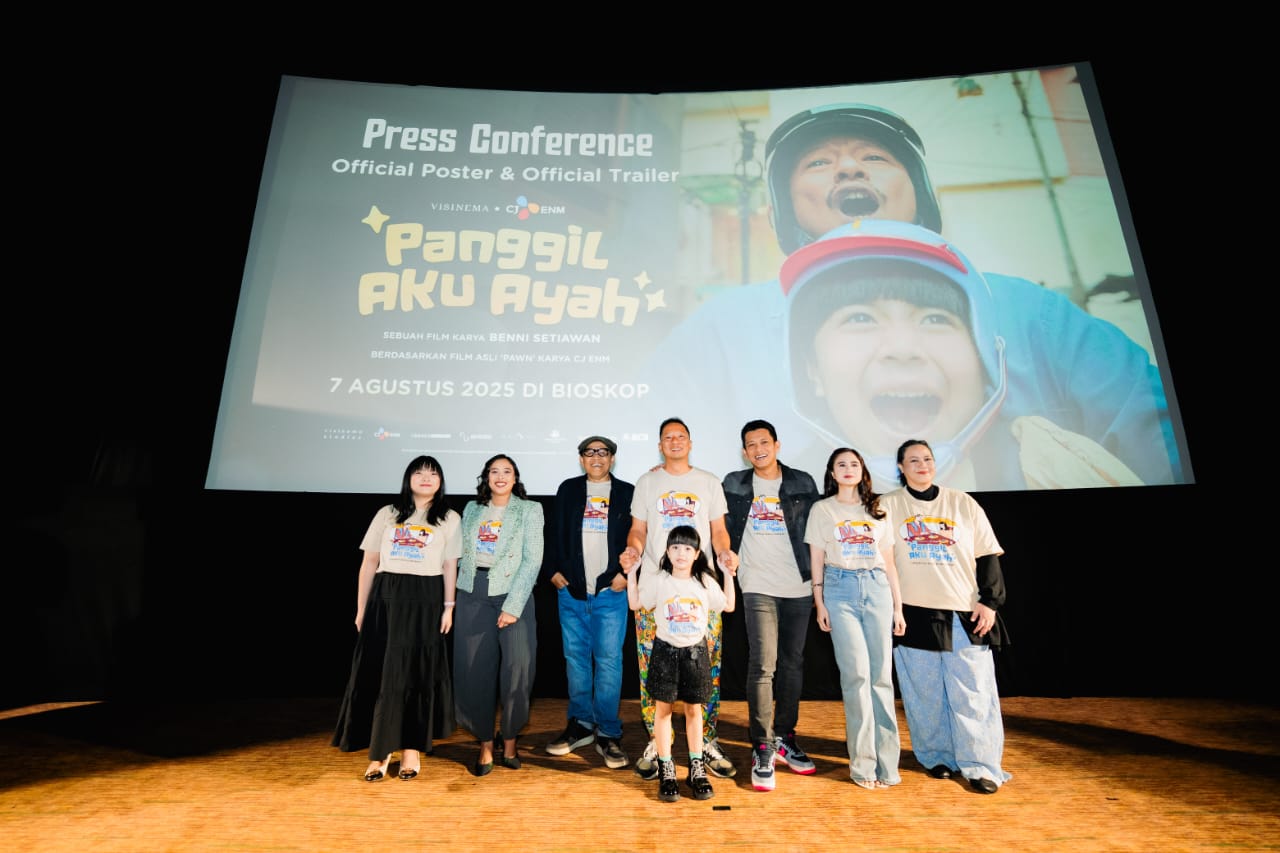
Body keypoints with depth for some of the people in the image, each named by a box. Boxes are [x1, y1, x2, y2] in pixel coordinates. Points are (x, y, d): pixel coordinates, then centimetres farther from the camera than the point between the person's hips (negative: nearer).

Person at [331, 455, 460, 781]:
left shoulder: (449, 519, 8)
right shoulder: (387, 514, 11)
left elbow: (450, 566, 4)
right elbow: (369, 563, 10)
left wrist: (448, 607, -5)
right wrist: (361, 608, 7)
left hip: (424, 601, -1)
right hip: (385, 598, 2)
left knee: (416, 673, 3)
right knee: (379, 672, 1)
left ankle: (412, 748, 15)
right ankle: (380, 751, 12)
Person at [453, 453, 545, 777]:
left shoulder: (529, 510, 2)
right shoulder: (472, 509, 13)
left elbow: (532, 560, -5)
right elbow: (461, 554, 14)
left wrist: (513, 605, -13)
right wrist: (456, 596, 5)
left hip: (513, 594, -3)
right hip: (473, 596, 3)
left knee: (517, 668, -8)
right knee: (475, 671, 2)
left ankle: (510, 738, 15)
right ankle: (485, 744, 19)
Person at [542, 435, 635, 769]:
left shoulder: (627, 493, 5)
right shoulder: (568, 490, 10)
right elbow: (555, 533, 9)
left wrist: (627, 573, -7)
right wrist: (553, 570, 1)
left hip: (610, 591, -2)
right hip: (571, 590, 2)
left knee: (609, 660, -2)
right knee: (575, 657, 9)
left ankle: (608, 734, 9)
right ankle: (580, 724, 24)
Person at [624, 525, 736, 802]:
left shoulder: (705, 582, 0)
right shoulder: (657, 581, -3)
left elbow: (728, 606, 9)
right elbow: (635, 604, 6)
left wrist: (728, 575, 4)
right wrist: (631, 574, 1)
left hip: (695, 651, 1)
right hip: (665, 651, -1)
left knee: (693, 709, 11)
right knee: (663, 708, 4)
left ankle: (697, 768, 23)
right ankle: (666, 770, 16)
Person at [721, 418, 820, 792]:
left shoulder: (803, 484, 5)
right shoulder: (733, 485, 5)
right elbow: (723, 532, 11)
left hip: (798, 587, 2)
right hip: (758, 587, -2)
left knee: (792, 665, 11)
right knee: (763, 664, -9)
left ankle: (784, 739, 26)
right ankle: (762, 749, 3)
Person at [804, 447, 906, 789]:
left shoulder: (879, 510, 12)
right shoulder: (822, 510, 8)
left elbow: (890, 563, 12)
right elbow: (817, 561, 6)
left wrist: (898, 607, 9)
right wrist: (819, 603, -1)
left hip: (877, 588, 2)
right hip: (840, 588, -2)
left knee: (881, 675, 1)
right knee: (856, 674, -6)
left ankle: (885, 761, 11)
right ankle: (863, 764, 4)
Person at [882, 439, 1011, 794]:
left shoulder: (963, 503, 7)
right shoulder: (889, 506, 5)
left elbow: (988, 556, 6)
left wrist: (990, 601, -2)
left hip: (964, 615, 0)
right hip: (914, 614, 0)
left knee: (973, 692, 0)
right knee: (925, 693, 6)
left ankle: (980, 766, 11)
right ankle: (937, 756, 22)